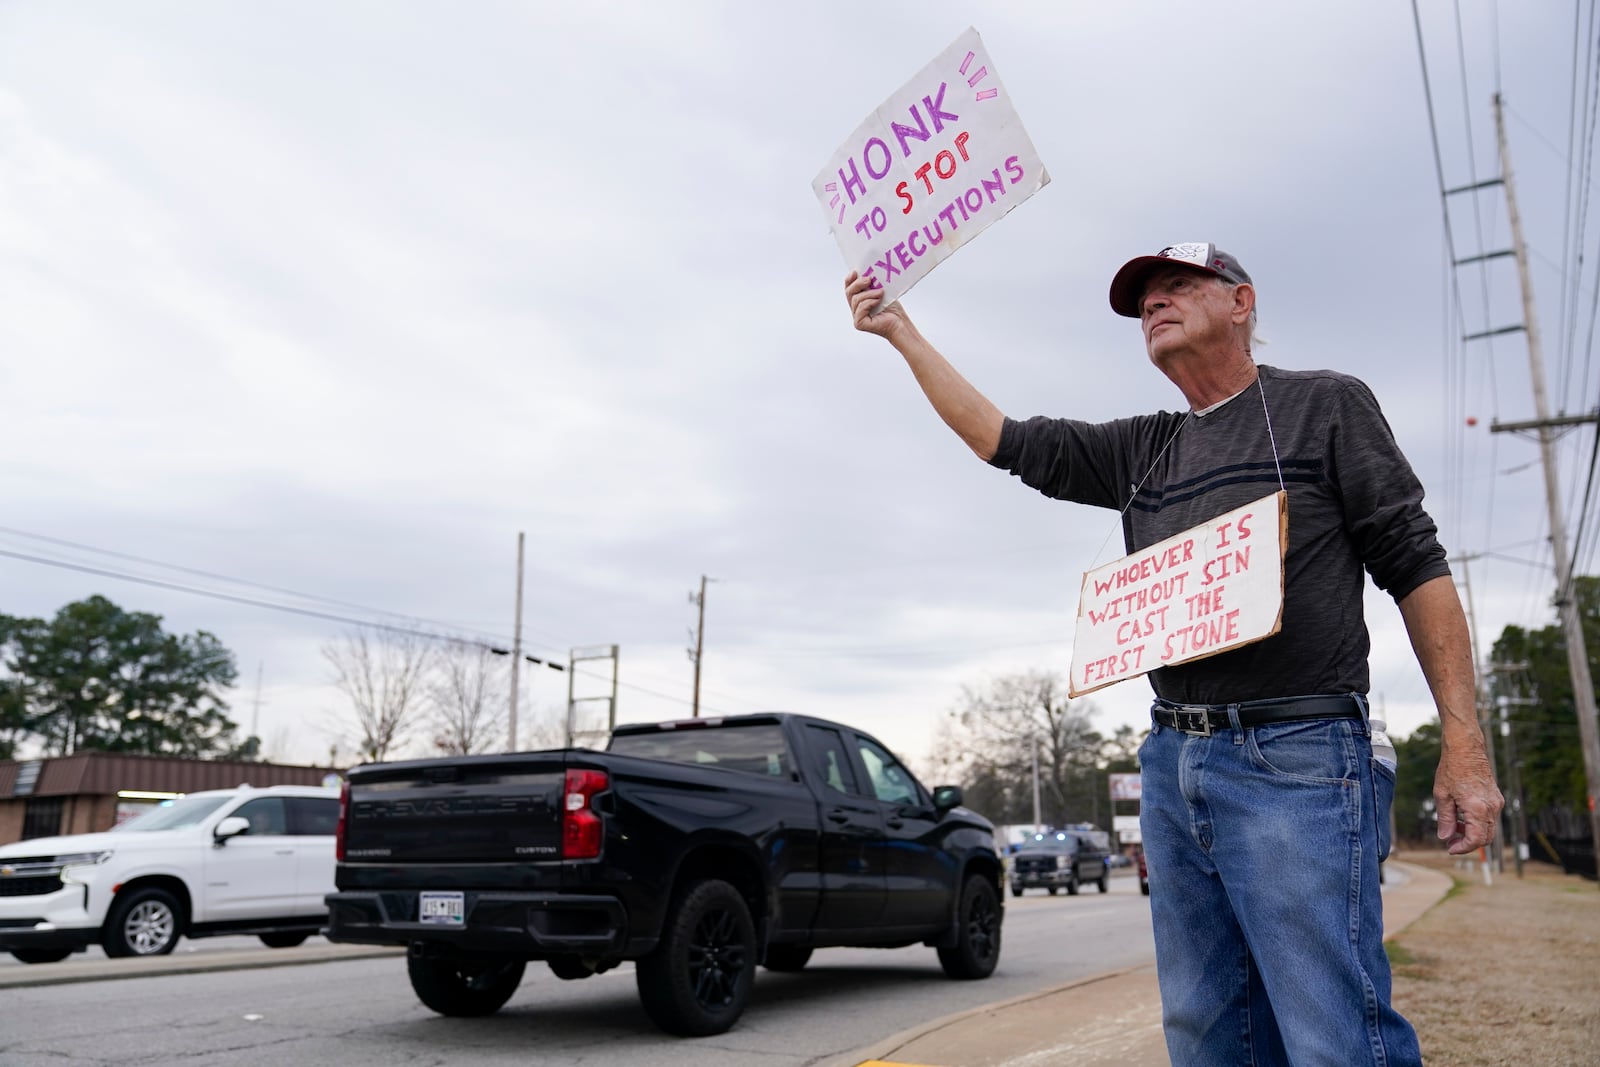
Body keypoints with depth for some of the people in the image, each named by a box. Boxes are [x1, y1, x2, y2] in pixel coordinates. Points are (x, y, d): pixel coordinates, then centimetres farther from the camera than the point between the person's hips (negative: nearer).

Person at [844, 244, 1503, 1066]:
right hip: (1173, 763, 6)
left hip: (1295, 759, -6)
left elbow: (1415, 565, -1)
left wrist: (1464, 743, -9)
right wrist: (902, 333, 17)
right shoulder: (1140, 451, 17)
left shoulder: (1325, 405, 3)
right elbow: (1006, 441, 17)